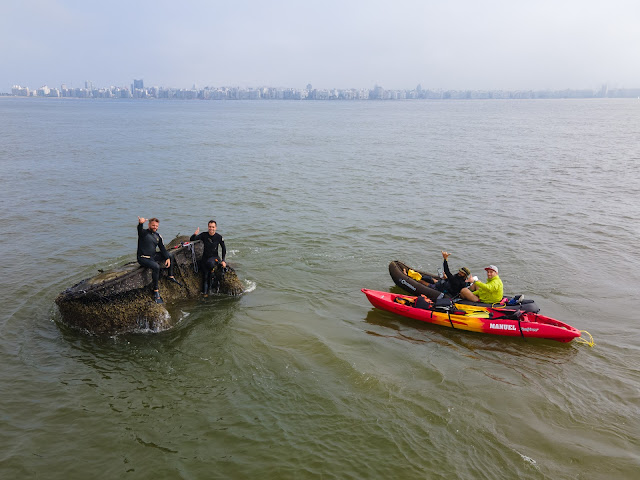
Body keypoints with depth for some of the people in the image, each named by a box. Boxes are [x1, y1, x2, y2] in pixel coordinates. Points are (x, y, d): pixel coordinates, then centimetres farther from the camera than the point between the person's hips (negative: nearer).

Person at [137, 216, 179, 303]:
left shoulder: (158, 236, 11)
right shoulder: (143, 232, -8)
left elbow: (163, 249, 11)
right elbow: (139, 230, -34)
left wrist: (167, 258, -5)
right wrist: (140, 223, -58)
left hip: (153, 256, 7)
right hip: (143, 258, -7)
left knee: (170, 257, 9)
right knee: (156, 266, -33)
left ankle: (171, 277, 21)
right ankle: (156, 291, -28)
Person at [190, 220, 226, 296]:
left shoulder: (219, 237, -10)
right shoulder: (204, 235, -8)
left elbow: (224, 248, 1)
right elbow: (191, 239, -10)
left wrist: (223, 260, -4)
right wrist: (195, 234, -33)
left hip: (214, 256, -2)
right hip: (205, 256, 2)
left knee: (210, 263, -38)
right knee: (205, 276, 0)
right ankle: (205, 293, 14)